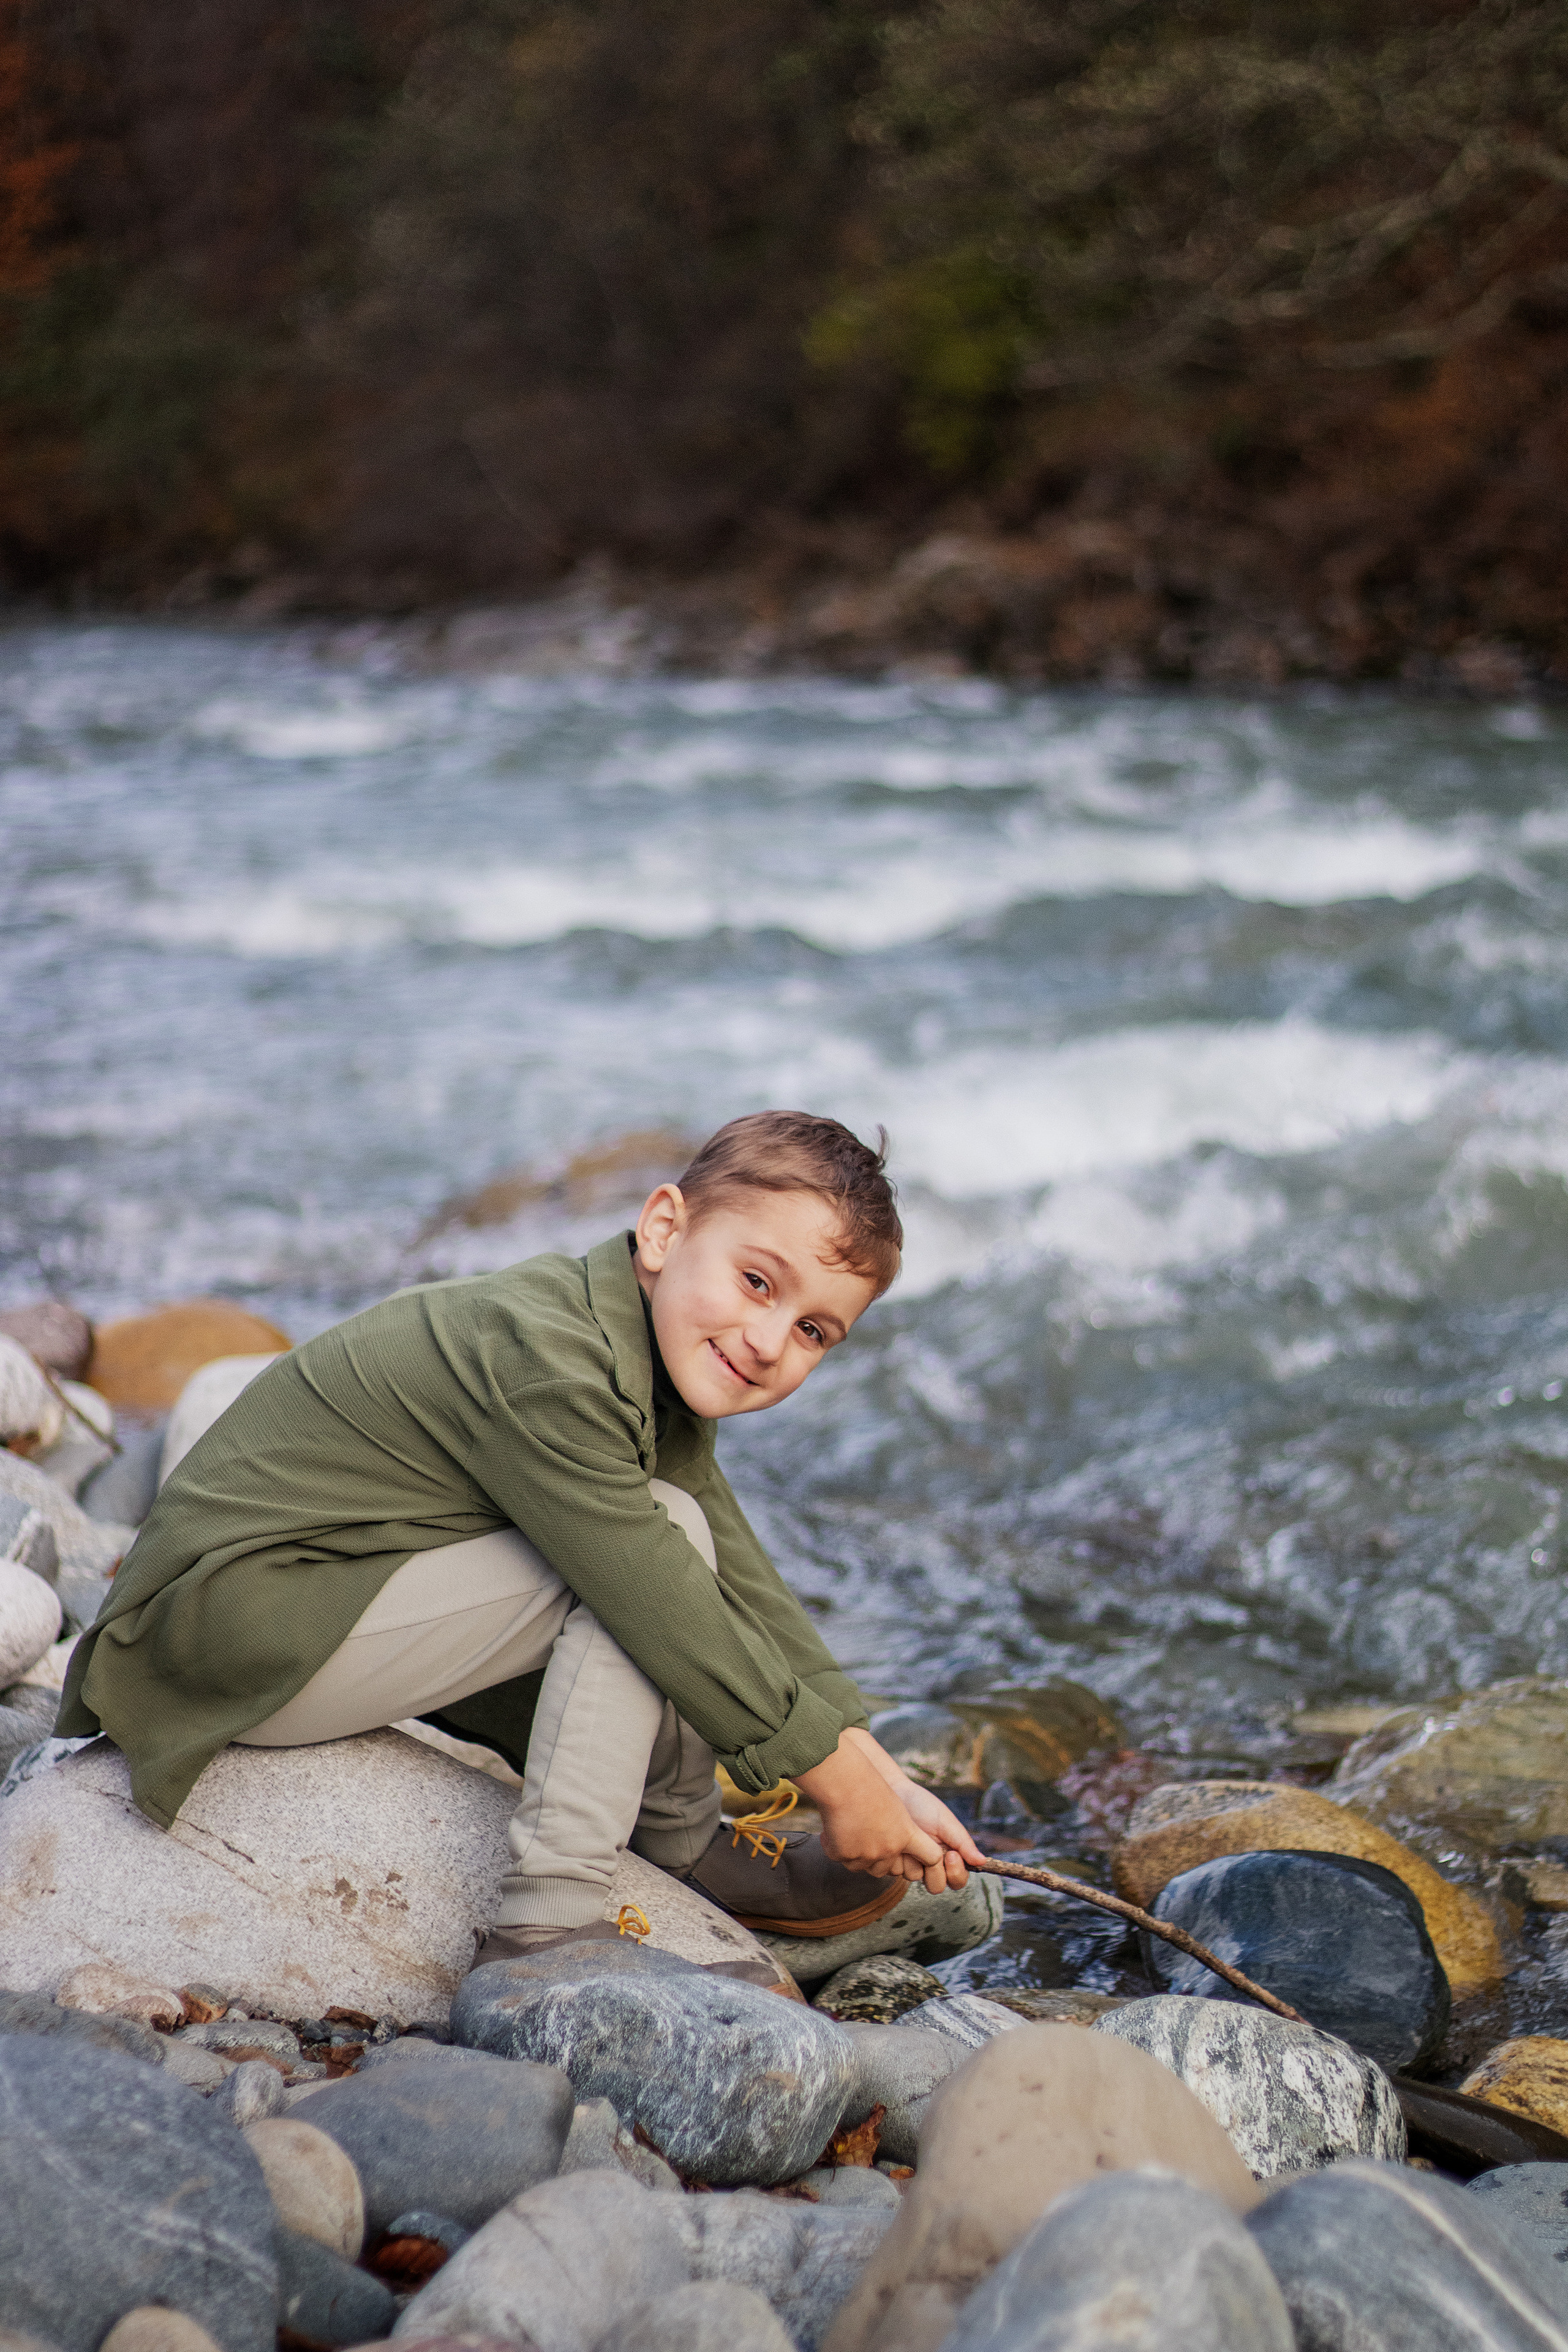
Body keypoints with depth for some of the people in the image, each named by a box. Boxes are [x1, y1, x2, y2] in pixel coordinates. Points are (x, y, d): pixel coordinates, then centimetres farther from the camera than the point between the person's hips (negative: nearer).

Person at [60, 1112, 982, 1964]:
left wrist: (883, 1775, -1)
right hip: (228, 1634, -10)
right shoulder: (545, 1368, -27)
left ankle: (687, 1846, 23)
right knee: (661, 1539, -19)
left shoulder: (657, 1372, 4)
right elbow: (671, 1611, -25)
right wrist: (842, 1784, -16)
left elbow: (750, 1591, 5)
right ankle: (548, 1925, -19)